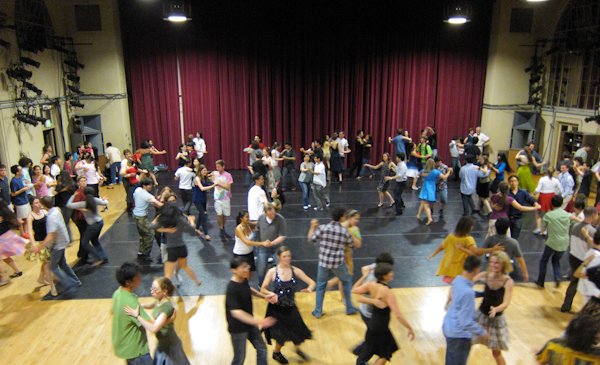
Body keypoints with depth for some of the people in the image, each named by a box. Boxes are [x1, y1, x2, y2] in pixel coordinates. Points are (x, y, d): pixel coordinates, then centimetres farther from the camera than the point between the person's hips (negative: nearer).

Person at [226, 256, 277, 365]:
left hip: (249, 323, 8)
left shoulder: (243, 279, -4)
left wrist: (264, 296, 9)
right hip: (238, 328, -8)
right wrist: (257, 322, -46)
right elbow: (236, 312, -39)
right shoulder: (232, 289, -31)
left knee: (262, 349, 18)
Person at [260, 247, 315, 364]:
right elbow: (263, 289, -4)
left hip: (290, 308, 2)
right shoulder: (272, 272, -10)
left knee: (297, 331, 1)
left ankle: (298, 348, 38)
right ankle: (276, 353, 38)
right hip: (276, 308, -2)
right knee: (282, 334, 3)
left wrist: (310, 288, -27)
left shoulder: (295, 271, -5)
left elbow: (312, 282, -5)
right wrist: (271, 293, -24)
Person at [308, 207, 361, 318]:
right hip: (339, 264, 0)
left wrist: (312, 227, 15)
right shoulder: (345, 232, -6)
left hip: (323, 263, 1)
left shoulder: (322, 228, -10)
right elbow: (352, 245, 8)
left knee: (320, 286, 19)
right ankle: (350, 308, 32)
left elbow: (311, 239, 0)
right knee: (346, 282, 23)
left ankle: (318, 312, 26)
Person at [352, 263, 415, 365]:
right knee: (385, 355, 16)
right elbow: (398, 315, -26)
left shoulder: (371, 285, -10)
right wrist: (410, 329, -15)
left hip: (372, 322, 7)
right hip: (381, 328, -7)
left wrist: (364, 276, 14)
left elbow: (354, 290, 7)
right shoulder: (388, 292, -27)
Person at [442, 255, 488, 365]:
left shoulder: (458, 280, -6)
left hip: (448, 328, 8)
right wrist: (482, 333, -12)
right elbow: (467, 322, -27)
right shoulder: (467, 292, -32)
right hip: (459, 335, -8)